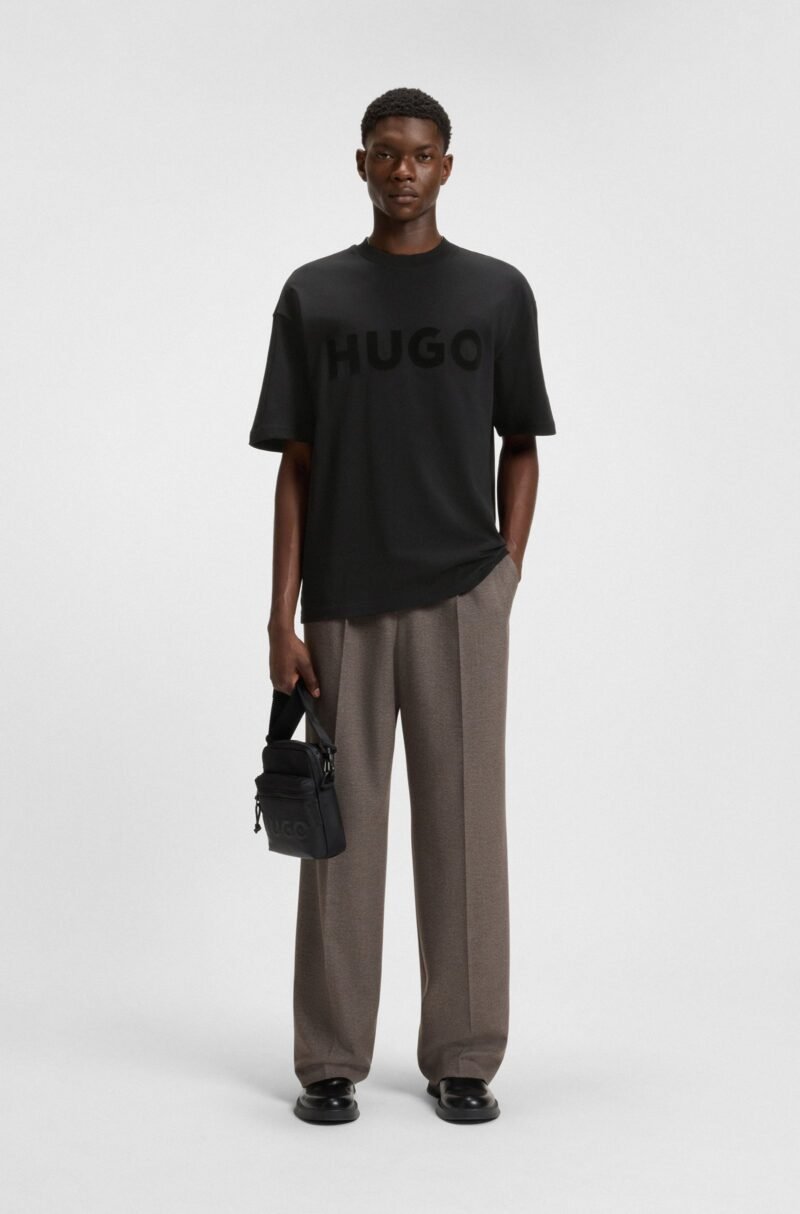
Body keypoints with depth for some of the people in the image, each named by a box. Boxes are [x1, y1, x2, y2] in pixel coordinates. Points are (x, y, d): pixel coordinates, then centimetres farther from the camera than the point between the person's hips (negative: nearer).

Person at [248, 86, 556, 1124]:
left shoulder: (498, 291, 5)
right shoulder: (313, 294, 6)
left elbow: (521, 448, 10)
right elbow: (296, 464, 4)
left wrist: (507, 575, -1)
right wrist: (282, 616, -3)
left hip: (459, 600, 0)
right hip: (344, 606, 1)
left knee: (465, 825, 4)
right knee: (341, 828, 6)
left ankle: (462, 1059, 16)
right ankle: (331, 1061, 18)